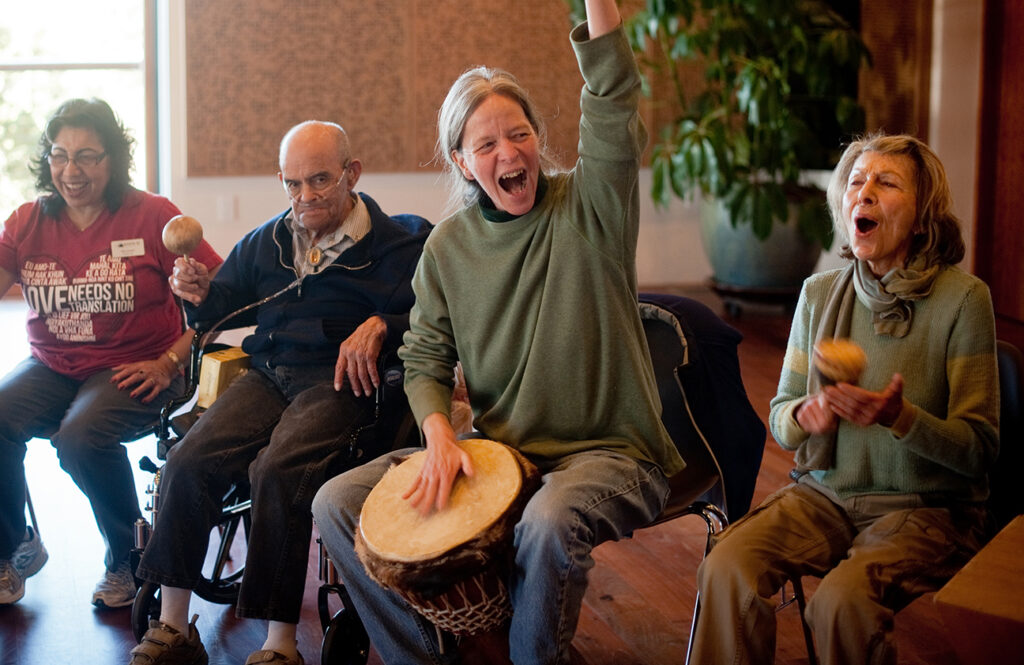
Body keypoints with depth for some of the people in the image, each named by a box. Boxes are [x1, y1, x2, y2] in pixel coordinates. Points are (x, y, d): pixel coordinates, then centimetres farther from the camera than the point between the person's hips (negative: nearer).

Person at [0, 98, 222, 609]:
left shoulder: (152, 216, -5)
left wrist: (170, 360, -13)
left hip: (130, 368, -4)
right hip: (51, 365, 4)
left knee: (81, 435, -32)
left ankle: (128, 556, -3)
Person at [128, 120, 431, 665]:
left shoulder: (395, 246, 2)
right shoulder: (266, 242, 19)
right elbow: (224, 303, 30)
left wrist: (378, 325, -24)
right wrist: (200, 294, 6)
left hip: (338, 380, -5)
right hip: (268, 374, 5)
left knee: (278, 471, -32)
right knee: (187, 462, -19)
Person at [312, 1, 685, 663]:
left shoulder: (588, 208, -7)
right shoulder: (448, 247, 4)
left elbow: (614, 110, -24)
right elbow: (425, 359, 9)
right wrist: (440, 436, -11)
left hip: (609, 450, -5)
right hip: (497, 447, 5)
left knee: (549, 522, -38)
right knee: (337, 503, -5)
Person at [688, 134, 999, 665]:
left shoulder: (962, 298, -8)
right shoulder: (820, 293, 5)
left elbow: (980, 449, -9)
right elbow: (779, 416, 11)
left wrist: (900, 417, -28)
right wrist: (805, 414, -13)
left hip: (926, 507, -3)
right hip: (825, 492, 4)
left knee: (842, 600, -32)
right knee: (726, 569, -25)